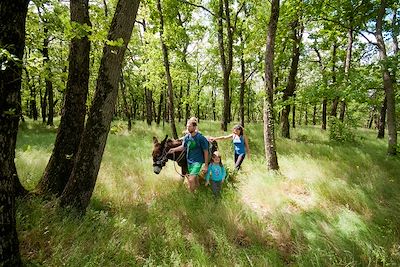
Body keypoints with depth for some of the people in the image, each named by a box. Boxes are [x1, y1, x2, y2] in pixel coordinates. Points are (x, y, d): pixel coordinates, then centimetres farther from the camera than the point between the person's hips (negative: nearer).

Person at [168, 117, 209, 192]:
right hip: (189, 161, 6)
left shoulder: (201, 138, -18)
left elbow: (206, 152, -13)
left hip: (198, 161, -6)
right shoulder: (187, 137, -2)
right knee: (195, 177, 21)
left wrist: (206, 165, -11)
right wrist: (174, 149, -6)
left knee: (191, 179, -19)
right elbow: (183, 147, 13)